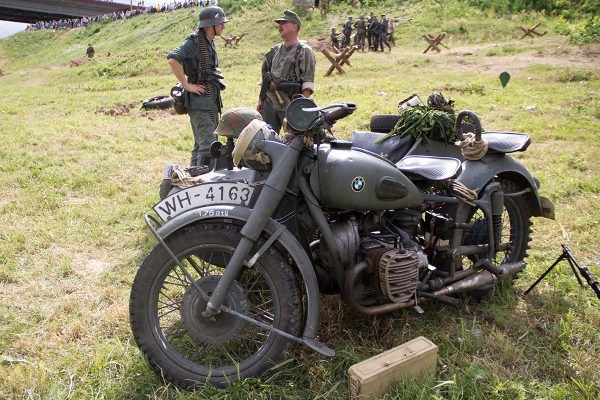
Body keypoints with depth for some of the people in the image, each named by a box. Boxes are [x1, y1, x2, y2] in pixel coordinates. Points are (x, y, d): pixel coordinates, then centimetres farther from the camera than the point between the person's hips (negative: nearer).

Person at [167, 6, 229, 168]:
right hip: (200, 102, -9)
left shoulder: (209, 43, 15)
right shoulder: (194, 42, -12)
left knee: (200, 144, 14)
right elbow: (173, 59, -27)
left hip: (210, 102, 9)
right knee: (208, 145, -12)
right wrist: (187, 85, -22)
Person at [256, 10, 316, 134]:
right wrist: (260, 100, 16)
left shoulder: (304, 51, -6)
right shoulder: (275, 50, 15)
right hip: (269, 103, 7)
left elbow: (308, 84, -12)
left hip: (290, 105, -6)